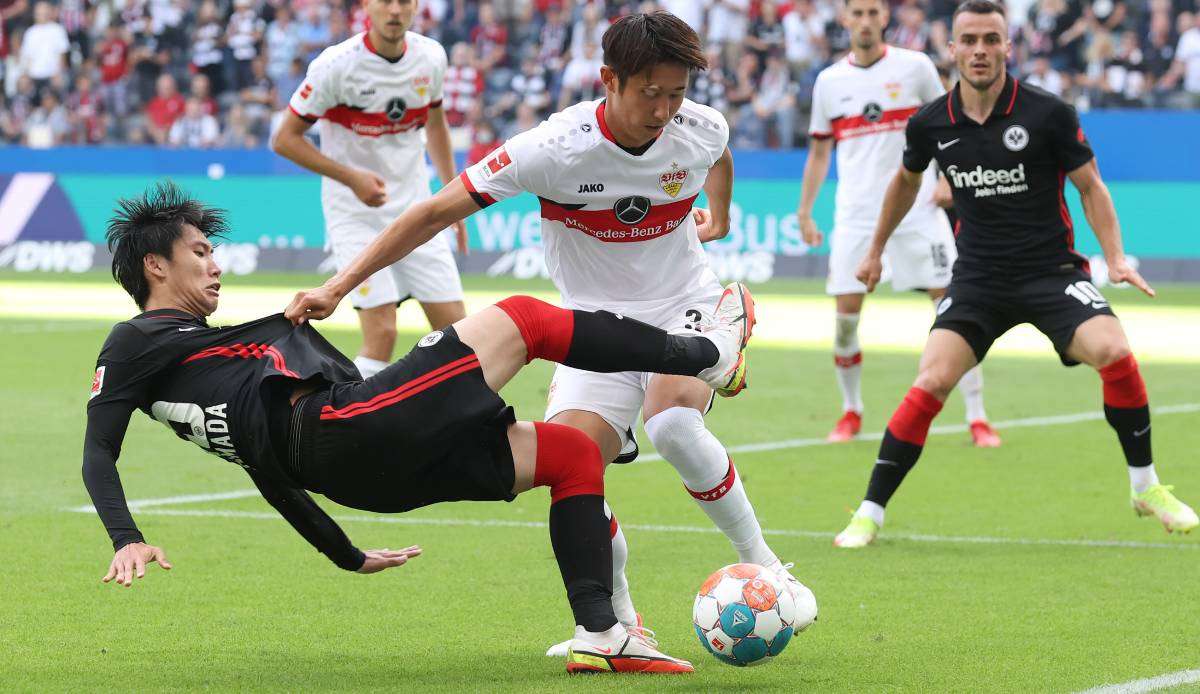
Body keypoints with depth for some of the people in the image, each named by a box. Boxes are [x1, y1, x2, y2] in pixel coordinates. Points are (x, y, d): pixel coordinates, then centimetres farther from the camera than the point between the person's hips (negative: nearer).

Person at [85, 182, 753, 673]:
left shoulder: (201, 349, 33)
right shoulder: (136, 341, 9)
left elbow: (270, 466, 37)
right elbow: (99, 454, -1)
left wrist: (347, 556, 41)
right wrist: (128, 541, -18)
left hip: (373, 468, 10)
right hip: (343, 427, -10)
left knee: (576, 453, 8)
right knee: (523, 319, -6)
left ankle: (600, 633, -2)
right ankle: (704, 354, 5)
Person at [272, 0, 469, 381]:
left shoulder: (430, 56, 0)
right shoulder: (337, 64, -16)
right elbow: (284, 139, -11)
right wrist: (352, 177, -19)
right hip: (356, 216, -5)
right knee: (382, 332, -16)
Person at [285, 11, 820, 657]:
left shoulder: (701, 130, -13)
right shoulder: (555, 148, -24)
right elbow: (437, 211, -20)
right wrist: (340, 284, -25)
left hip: (687, 306, 0)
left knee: (673, 424, -32)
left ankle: (763, 567, -13)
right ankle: (619, 621, 0)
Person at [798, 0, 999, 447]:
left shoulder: (914, 67, 1)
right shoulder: (830, 82, 8)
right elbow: (819, 152, 15)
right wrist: (804, 212, 10)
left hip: (916, 208, -2)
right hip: (856, 216, 2)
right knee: (845, 315, -5)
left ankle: (977, 417, -4)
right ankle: (851, 412, 16)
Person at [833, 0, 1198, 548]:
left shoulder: (1048, 113, -10)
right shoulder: (930, 124, -1)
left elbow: (1090, 186, 1)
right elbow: (906, 182, 21)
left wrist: (1116, 257, -11)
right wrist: (876, 250, 29)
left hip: (1051, 268, -2)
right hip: (978, 274, 2)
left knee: (1113, 353, -24)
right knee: (931, 383, -16)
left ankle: (1146, 487, -3)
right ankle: (869, 514, -5)